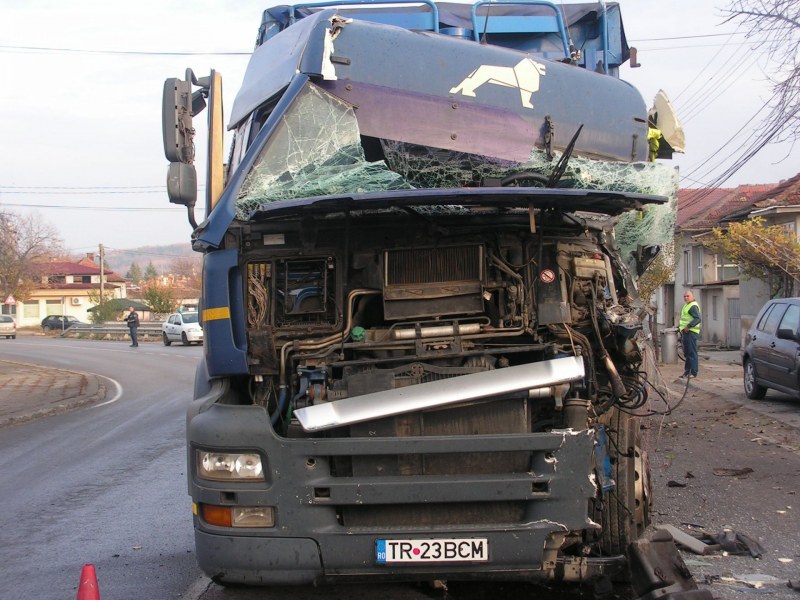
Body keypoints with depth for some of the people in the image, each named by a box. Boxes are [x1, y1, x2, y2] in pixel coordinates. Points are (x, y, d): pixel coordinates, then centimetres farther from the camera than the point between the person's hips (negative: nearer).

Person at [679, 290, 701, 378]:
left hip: (691, 332, -11)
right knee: (686, 353, 13)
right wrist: (680, 326, 24)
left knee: (692, 353, -9)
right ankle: (687, 372, 19)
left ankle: (693, 373, -7)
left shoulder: (693, 306, -13)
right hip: (686, 332, 11)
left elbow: (698, 319, -24)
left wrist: (688, 326, -27)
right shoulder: (687, 305, 20)